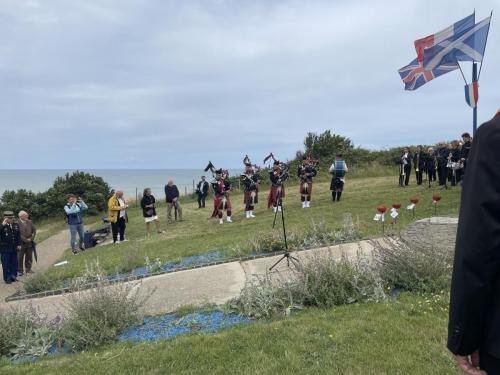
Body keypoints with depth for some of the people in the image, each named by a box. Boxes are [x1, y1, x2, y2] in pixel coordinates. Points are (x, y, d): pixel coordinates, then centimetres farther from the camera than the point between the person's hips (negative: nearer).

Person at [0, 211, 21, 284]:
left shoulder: (16, 225, 4)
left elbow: (18, 235, 11)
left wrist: (19, 244, 7)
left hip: (14, 248, 5)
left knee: (14, 263, 12)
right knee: (6, 264, 4)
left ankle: (13, 276, 25)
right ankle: (7, 278, 13)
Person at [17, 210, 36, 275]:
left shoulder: (30, 222, 3)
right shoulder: (17, 223, -13)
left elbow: (34, 230, 8)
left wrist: (32, 238, -4)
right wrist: (26, 239, -15)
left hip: (29, 243, 5)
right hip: (21, 243, -5)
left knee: (29, 257, 10)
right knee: (20, 257, 3)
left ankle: (28, 269, 22)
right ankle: (20, 271, 12)